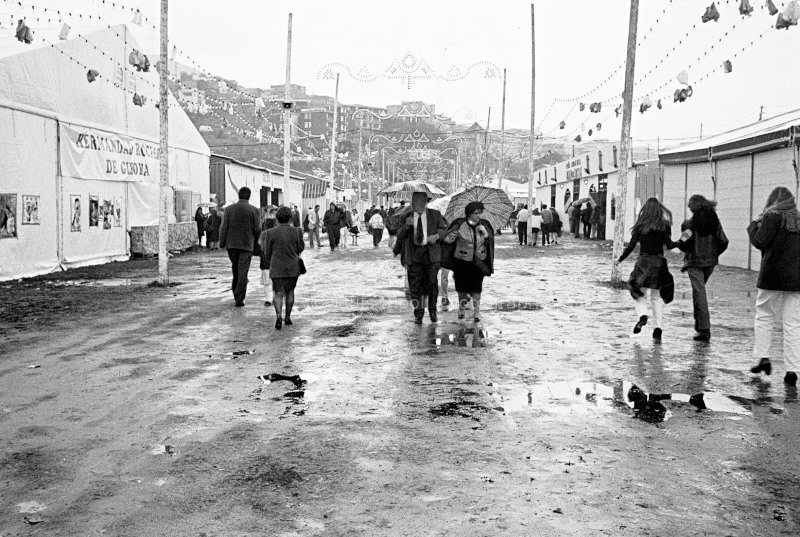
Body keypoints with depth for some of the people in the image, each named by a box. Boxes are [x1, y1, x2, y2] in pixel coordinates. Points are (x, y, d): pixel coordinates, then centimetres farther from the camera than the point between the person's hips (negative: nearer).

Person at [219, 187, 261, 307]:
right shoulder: (253, 210, -6)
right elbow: (257, 229, -4)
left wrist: (222, 243, 6)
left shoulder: (229, 209, -1)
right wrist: (255, 241, 12)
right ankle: (239, 299, -2)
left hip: (231, 244, 2)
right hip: (247, 244, -2)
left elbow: (224, 228, -2)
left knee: (235, 267, 23)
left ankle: (235, 288, 29)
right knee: (243, 271, 0)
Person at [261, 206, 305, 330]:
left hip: (277, 268, -1)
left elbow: (267, 253, 0)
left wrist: (269, 265, 17)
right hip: (293, 267, 1)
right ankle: (288, 317, 21)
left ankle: (279, 315, -21)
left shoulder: (270, 233, -7)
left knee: (278, 293, 1)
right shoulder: (296, 232, -6)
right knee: (290, 291, 16)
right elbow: (300, 248, 4)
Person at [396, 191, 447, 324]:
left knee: (432, 283, -1)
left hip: (431, 254, -1)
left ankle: (432, 311, 19)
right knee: (415, 285, 0)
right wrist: (406, 226, -15)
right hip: (414, 254, 1)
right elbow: (399, 237, 5)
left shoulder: (435, 215, 8)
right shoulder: (407, 217, 8)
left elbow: (444, 229, 13)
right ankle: (418, 315, 9)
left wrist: (437, 236, -9)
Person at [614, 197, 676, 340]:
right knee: (657, 296, 11)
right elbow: (669, 245, -9)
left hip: (643, 261, -1)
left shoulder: (640, 226, -2)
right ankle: (658, 327, 5)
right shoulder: (664, 226, -2)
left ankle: (642, 315, -14)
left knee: (639, 292, 13)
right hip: (659, 262, 1)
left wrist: (620, 260, 9)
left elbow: (630, 247, -2)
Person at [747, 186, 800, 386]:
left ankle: (764, 358, 7)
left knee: (764, 317, 12)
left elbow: (760, 241, -12)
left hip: (773, 278, -4)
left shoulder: (773, 217, -6)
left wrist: (754, 226, 4)